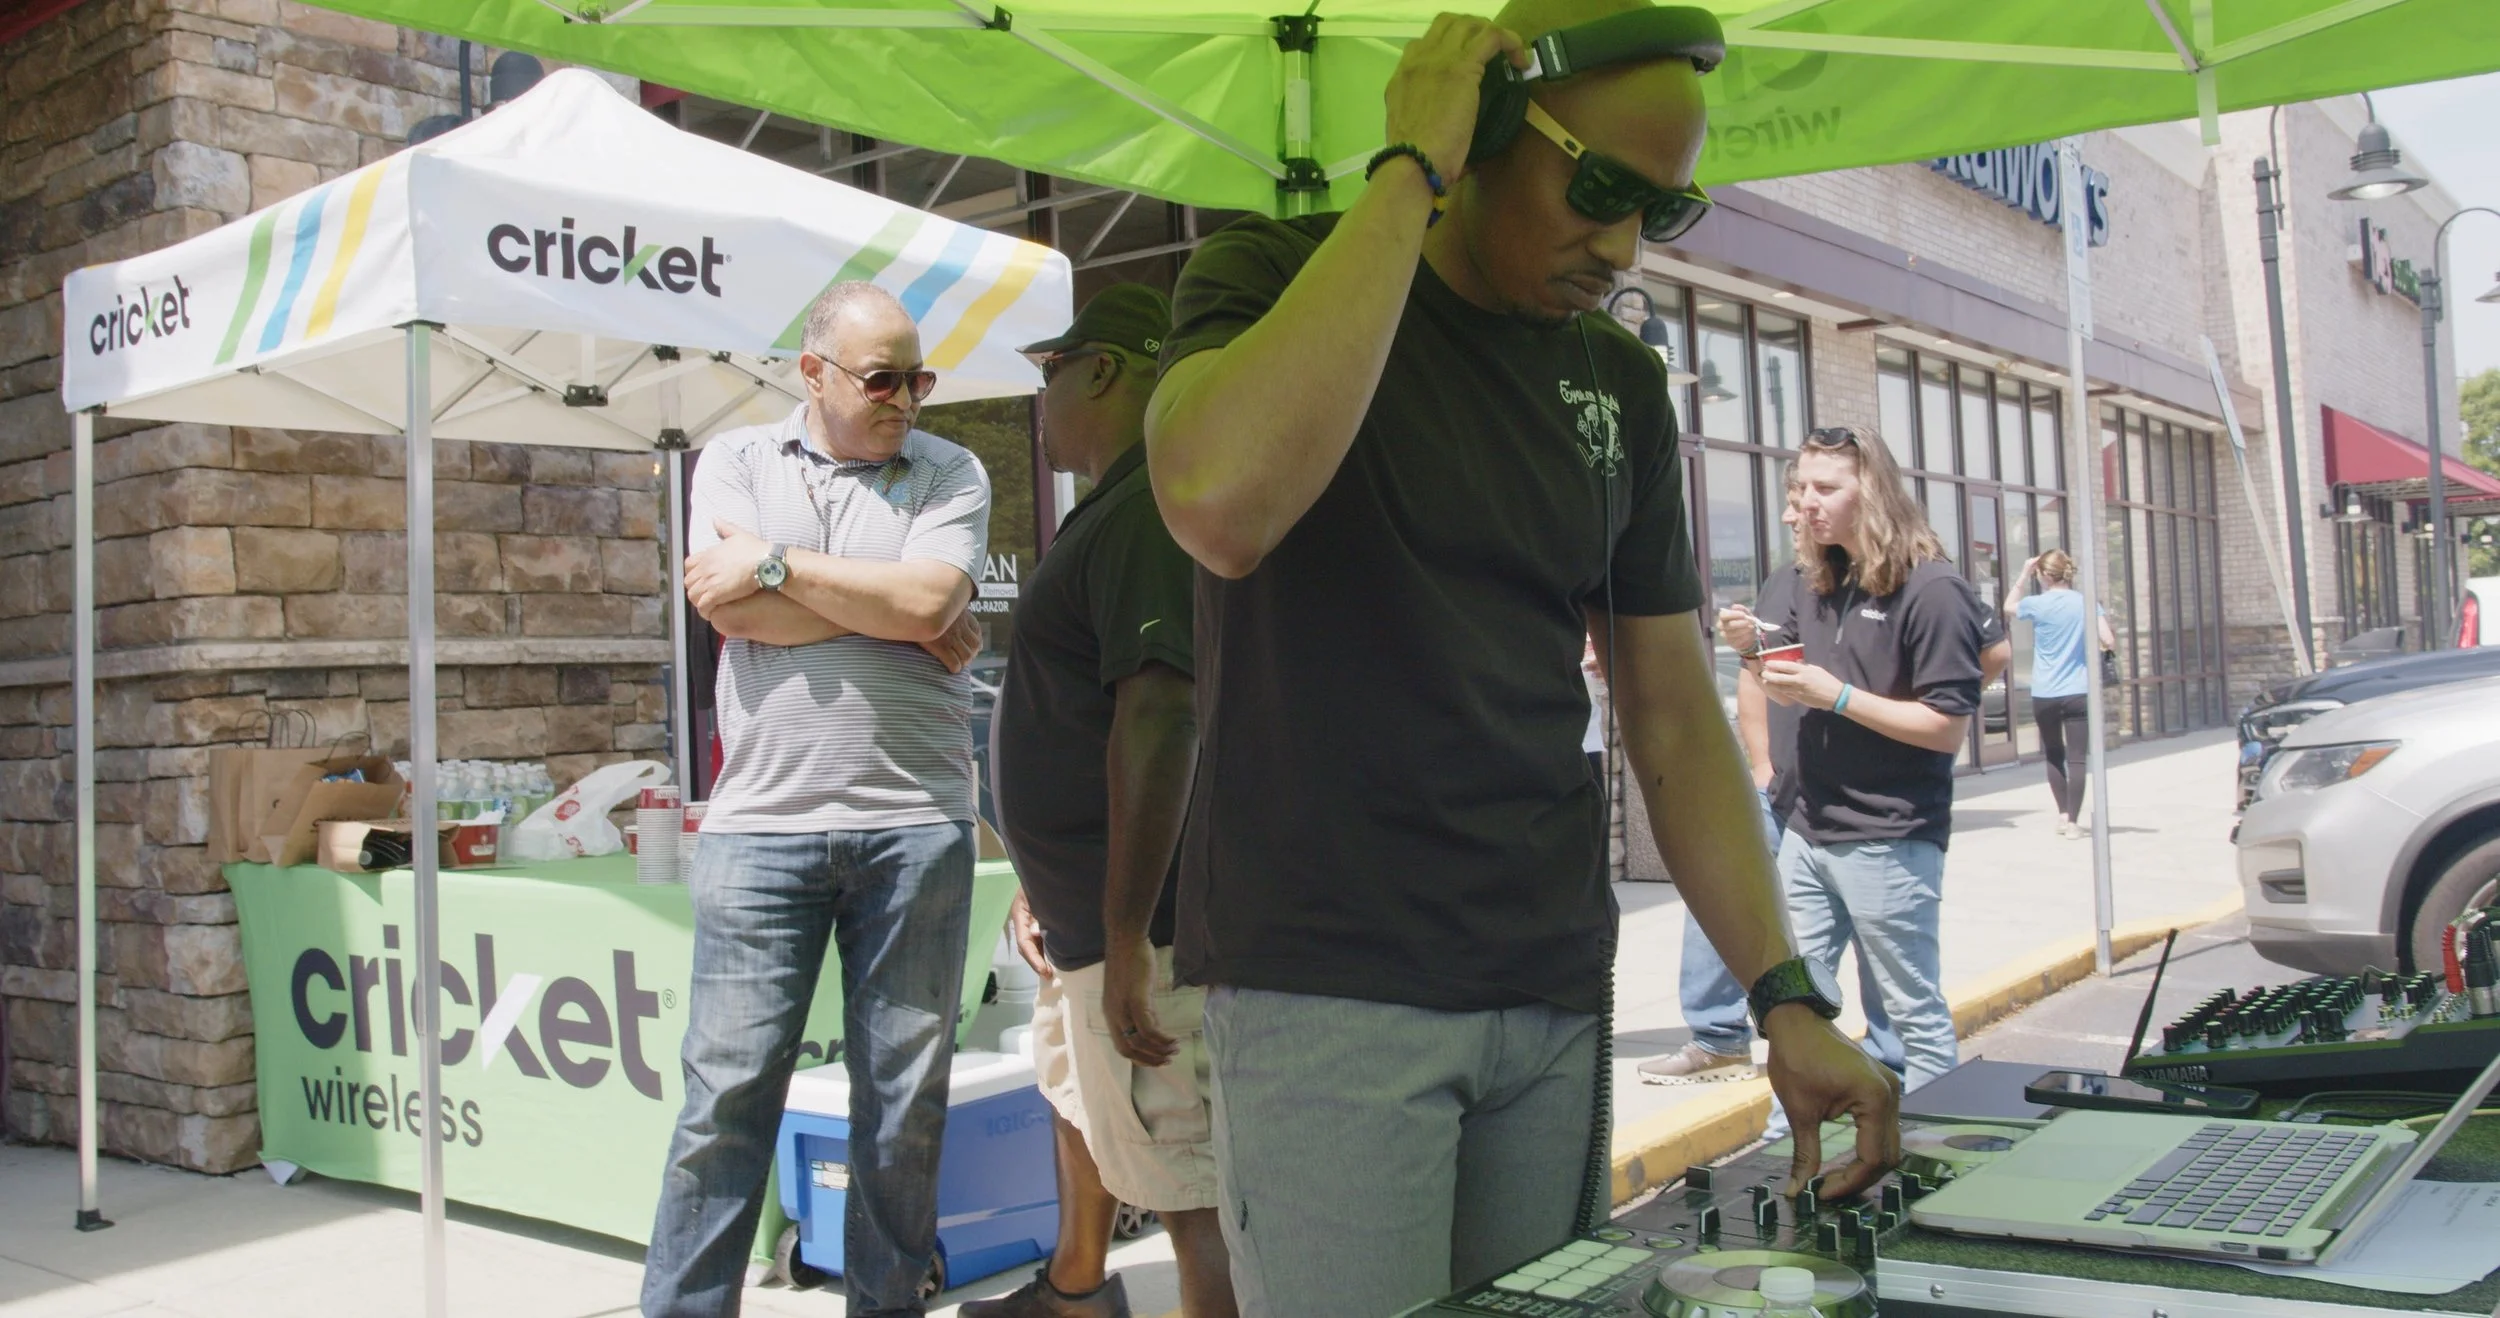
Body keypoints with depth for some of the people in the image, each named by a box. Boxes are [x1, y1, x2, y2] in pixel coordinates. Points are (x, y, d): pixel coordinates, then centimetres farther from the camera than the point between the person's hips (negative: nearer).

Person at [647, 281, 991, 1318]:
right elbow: (730, 610, -5)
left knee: (906, 1095, 7)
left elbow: (928, 599, -9)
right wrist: (902, 614, -3)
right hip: (763, 816, 0)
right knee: (727, 1089, 1)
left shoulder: (951, 473, 9)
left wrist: (776, 567, -5)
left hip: (914, 818, 0)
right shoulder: (737, 460, 11)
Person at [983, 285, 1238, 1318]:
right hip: (1082, 907, 12)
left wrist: (1126, 936, -30)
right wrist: (1044, 884, 24)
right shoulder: (1111, 512, 16)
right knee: (1076, 1088, 31)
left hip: (1145, 922, -12)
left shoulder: (1152, 511, -20)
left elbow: (1156, 721, -29)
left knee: (1193, 1193, -7)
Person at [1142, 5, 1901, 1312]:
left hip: (1555, 996, 5)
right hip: (1329, 990, -5)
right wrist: (1410, 172, -20)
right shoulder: (1275, 275, -4)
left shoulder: (1622, 386, 10)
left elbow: (1673, 717, 11)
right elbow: (1220, 502, -28)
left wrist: (1785, 996, 0)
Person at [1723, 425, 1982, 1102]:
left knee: (1915, 1014, 5)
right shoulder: (1819, 586, 10)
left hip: (1891, 840, -7)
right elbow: (1786, 683, 22)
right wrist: (1752, 645, 1)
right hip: (1810, 832, 7)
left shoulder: (1932, 589, -12)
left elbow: (1947, 729, -15)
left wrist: (1837, 696, -20)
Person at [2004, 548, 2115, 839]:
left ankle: (2063, 814, 20)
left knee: (2053, 756, 18)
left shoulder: (2037, 604, -4)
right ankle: (2072, 821, -5)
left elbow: (2009, 607, 18)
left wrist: (2023, 575, 16)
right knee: (2078, 758, -1)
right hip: (2078, 692, 0)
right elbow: (2109, 642, -6)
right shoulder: (2086, 602, -2)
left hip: (2044, 695, 0)